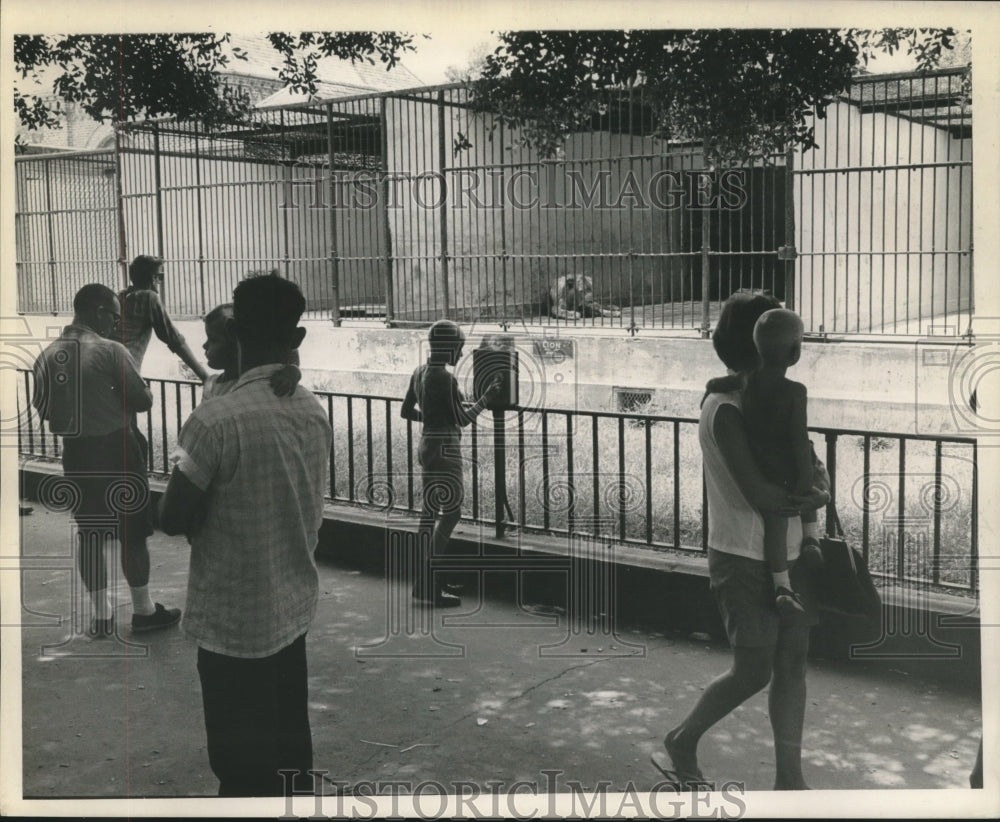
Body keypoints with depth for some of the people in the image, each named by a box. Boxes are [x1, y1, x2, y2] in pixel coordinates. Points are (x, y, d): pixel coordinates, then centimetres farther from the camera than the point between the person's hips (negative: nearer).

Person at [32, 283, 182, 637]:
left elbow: (42, 408, 7)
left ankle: (101, 614, 20)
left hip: (75, 452, 6)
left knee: (88, 533, 13)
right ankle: (143, 610, 17)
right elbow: (143, 400, -13)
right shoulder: (110, 351, -16)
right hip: (115, 449, -5)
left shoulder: (48, 355, 1)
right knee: (132, 531, 7)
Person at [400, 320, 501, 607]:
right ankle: (431, 587, 0)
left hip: (427, 444, 9)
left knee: (430, 512, 14)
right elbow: (461, 420, -15)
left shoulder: (419, 373, 8)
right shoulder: (445, 378, -19)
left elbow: (406, 411, 15)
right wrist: (487, 397, -5)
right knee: (451, 512, -2)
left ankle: (426, 581, 21)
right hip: (444, 448, -9)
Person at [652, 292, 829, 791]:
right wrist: (812, 499, -10)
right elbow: (758, 494, -25)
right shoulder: (725, 409, -19)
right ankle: (680, 744, 21)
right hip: (744, 560, -8)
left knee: (792, 662, 9)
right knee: (753, 672, -2)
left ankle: (789, 781, 20)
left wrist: (814, 477, -10)